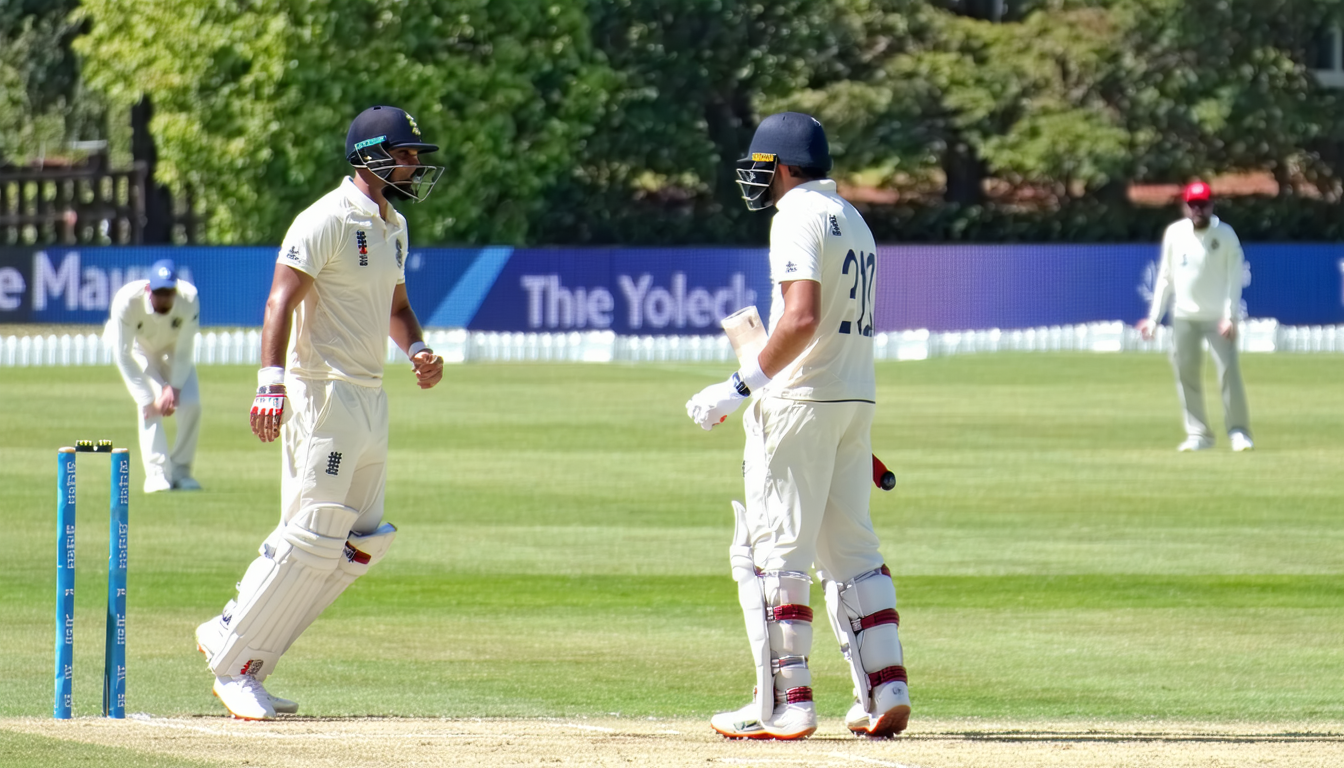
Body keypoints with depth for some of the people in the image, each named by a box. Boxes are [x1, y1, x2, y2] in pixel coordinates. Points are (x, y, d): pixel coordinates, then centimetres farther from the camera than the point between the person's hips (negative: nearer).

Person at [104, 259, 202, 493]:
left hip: (173, 349, 2)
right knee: (148, 404, -24)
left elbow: (184, 352, -20)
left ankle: (180, 471, 1)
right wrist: (147, 399, -30)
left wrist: (174, 387, -28)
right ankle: (157, 474, -23)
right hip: (139, 348, -2)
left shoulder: (188, 299, -32)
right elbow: (123, 356, -29)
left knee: (191, 403, -14)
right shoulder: (127, 301, -37)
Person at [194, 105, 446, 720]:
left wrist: (416, 349, 7)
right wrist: (271, 382, -32)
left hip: (369, 394, 9)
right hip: (322, 391, -9)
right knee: (314, 536, -13)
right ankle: (234, 661, -4)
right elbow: (280, 301, -20)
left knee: (362, 542, 8)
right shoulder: (327, 220, -12)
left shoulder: (393, 227, 16)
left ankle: (232, 639, 13)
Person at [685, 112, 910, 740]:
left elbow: (802, 318, -23)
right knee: (851, 551, 13)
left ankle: (784, 704, -8)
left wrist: (743, 385, -22)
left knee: (770, 549, -5)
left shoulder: (798, 217, -11)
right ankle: (884, 694, 8)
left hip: (801, 402, -9)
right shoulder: (853, 219, 18)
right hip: (857, 398, 9)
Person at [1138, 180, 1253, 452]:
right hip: (1184, 317, 4)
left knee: (1229, 370, -12)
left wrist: (1230, 316, -19)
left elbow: (1234, 278, -8)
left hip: (1218, 317, -3)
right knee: (1186, 374, 3)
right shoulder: (1174, 233, 4)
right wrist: (1154, 317, 7)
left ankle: (1238, 432, -3)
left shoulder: (1225, 235, -5)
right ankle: (1198, 434, 12)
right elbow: (1165, 277, 11)